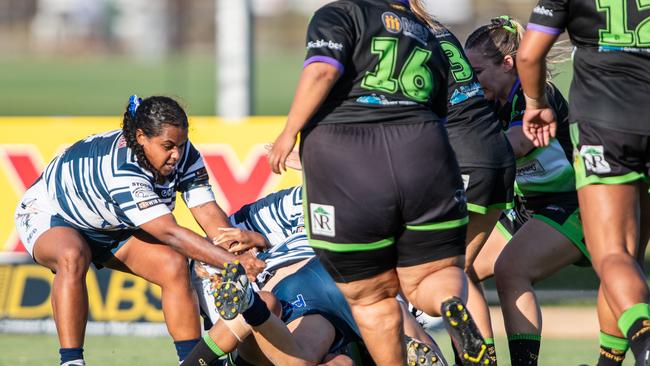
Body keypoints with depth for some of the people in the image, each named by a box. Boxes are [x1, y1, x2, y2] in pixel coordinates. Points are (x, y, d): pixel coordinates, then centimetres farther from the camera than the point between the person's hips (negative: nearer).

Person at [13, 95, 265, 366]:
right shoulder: (122, 170, -40)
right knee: (73, 258, -39)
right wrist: (232, 262, -48)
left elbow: (208, 213, -22)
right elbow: (169, 233, -44)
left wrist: (241, 256, -39)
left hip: (113, 229, 7)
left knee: (174, 265, -17)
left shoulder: (183, 154, -19)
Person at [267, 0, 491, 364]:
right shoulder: (429, 37, 24)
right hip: (424, 159, 3)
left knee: (371, 297, 11)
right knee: (436, 275, 12)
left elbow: (322, 71, -9)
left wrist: (289, 133, -3)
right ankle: (454, 306, -22)